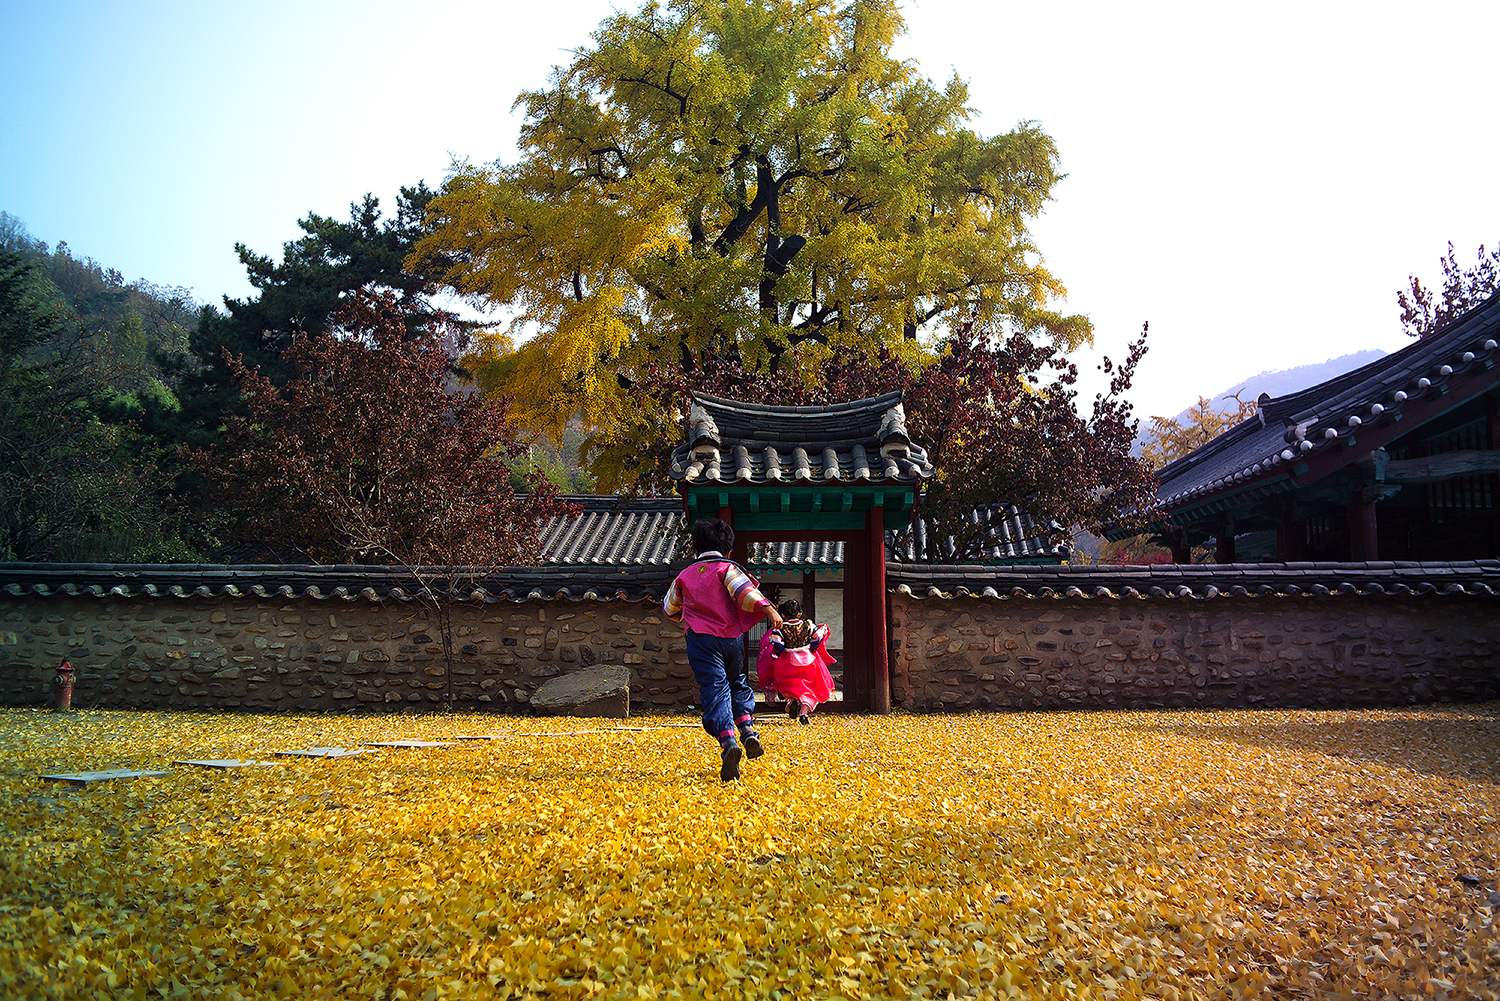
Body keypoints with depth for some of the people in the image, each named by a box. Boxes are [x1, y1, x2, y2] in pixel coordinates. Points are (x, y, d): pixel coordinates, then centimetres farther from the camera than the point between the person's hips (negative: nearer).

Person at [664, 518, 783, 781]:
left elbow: (670, 609, 30)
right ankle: (748, 730, 3)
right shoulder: (727, 568, 5)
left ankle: (728, 742, -31)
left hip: (700, 640, 0)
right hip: (732, 638, 0)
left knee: (715, 691, -9)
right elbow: (744, 589, -16)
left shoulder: (685, 576, 15)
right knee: (738, 683, 23)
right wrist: (768, 609, -27)